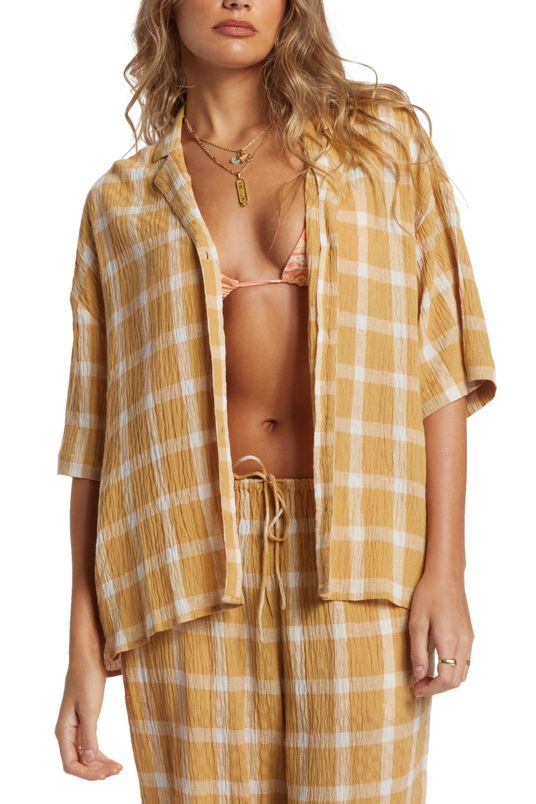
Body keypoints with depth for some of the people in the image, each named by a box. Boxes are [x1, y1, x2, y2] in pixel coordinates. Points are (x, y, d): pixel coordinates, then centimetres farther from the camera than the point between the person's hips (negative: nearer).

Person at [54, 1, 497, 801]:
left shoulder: (382, 138, 8)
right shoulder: (121, 200, 10)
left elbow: (441, 365, 2)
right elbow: (97, 433, 6)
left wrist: (445, 570, -6)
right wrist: (85, 647, 1)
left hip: (354, 554, 0)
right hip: (190, 564, 1)